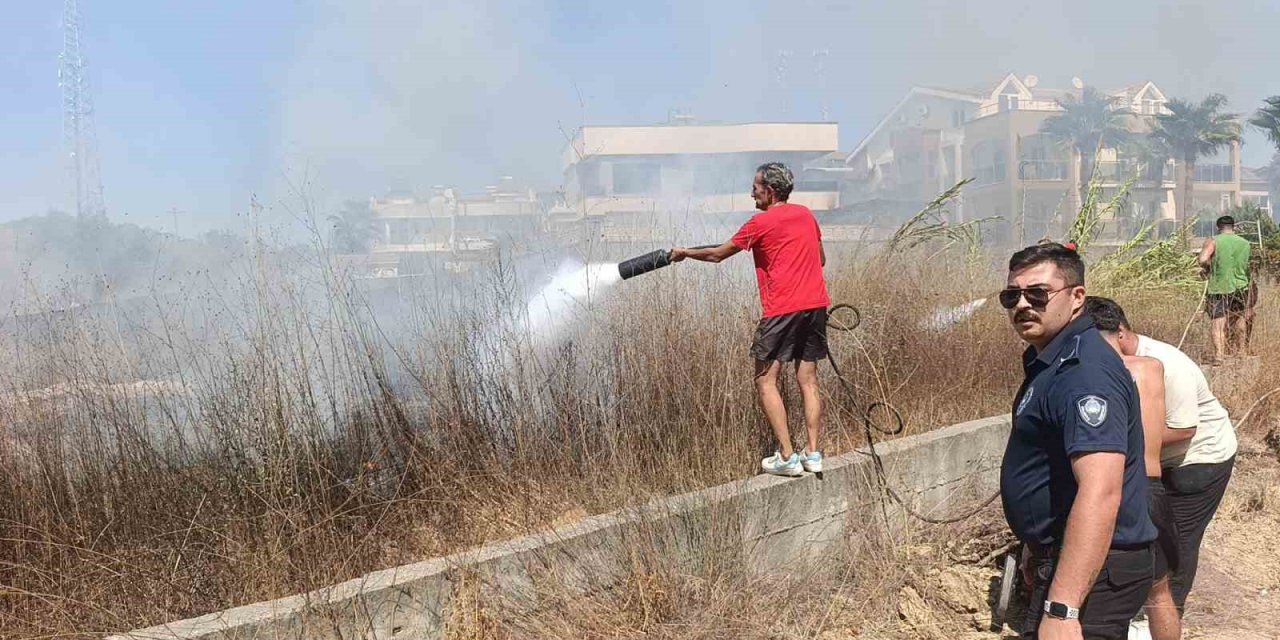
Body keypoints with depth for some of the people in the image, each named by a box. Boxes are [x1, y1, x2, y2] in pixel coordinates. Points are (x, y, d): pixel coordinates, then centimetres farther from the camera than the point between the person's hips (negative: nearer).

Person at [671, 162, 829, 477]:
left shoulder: (761, 223, -5)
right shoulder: (806, 214, 13)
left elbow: (718, 254, 5)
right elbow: (821, 259, 23)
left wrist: (685, 253, 20)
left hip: (783, 309, -7)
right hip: (816, 304, 7)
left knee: (765, 381, 0)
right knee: (808, 380, 9)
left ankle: (787, 457, -5)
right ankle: (813, 453, 8)